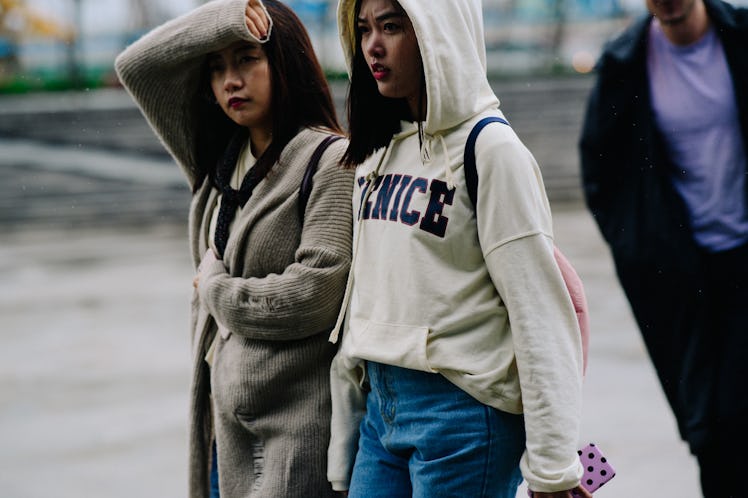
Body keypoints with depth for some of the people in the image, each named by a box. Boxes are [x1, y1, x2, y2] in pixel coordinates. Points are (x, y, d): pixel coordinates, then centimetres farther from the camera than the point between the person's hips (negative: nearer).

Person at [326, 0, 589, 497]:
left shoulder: (489, 149, -11)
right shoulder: (377, 150, 11)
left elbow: (539, 310, -14)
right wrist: (343, 453, 14)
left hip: (463, 417, -7)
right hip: (379, 411, 7)